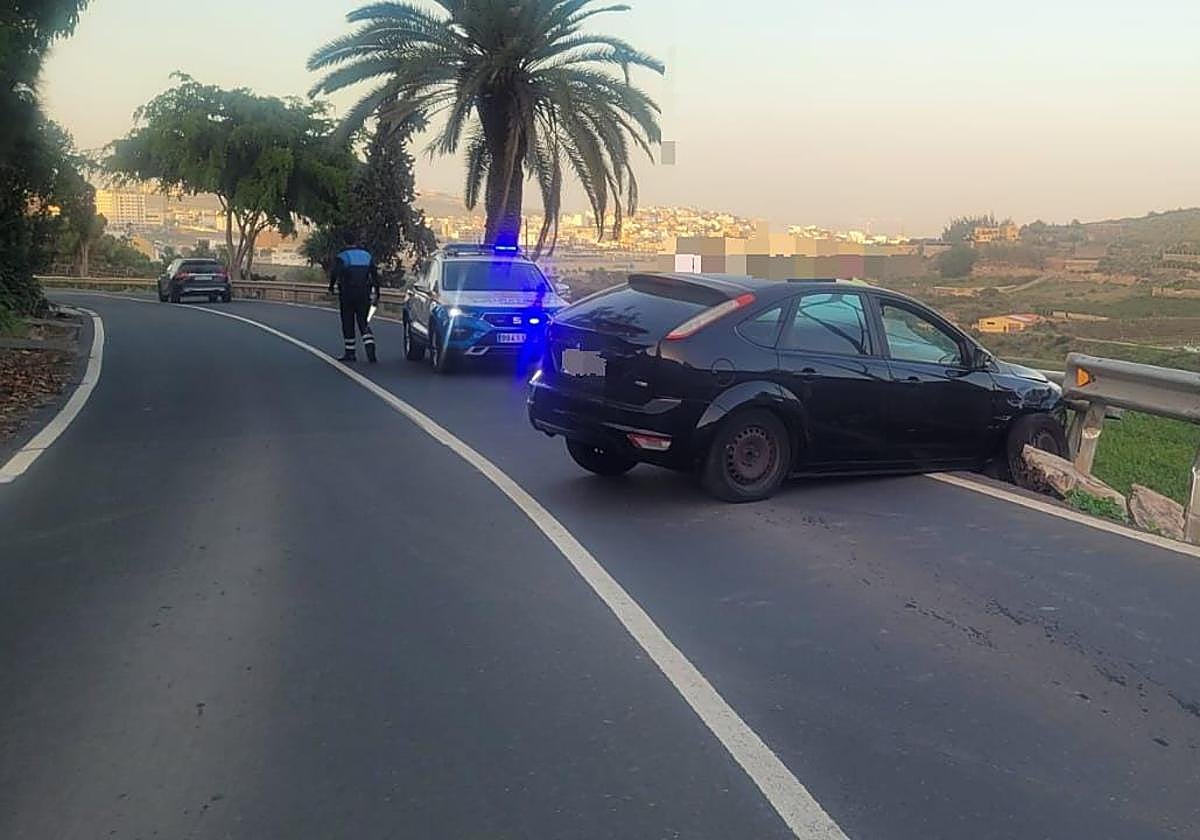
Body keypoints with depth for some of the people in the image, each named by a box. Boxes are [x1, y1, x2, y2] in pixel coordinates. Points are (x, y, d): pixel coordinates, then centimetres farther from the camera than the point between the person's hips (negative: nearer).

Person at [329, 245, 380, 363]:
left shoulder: (341, 257, 3)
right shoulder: (368, 256, 13)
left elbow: (334, 273, -13)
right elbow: (375, 276, 8)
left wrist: (331, 287, -1)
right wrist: (376, 295, 9)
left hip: (347, 294, -3)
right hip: (364, 295, 3)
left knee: (348, 324, 7)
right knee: (364, 324, 4)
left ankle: (350, 353, 10)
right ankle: (371, 352, -12)